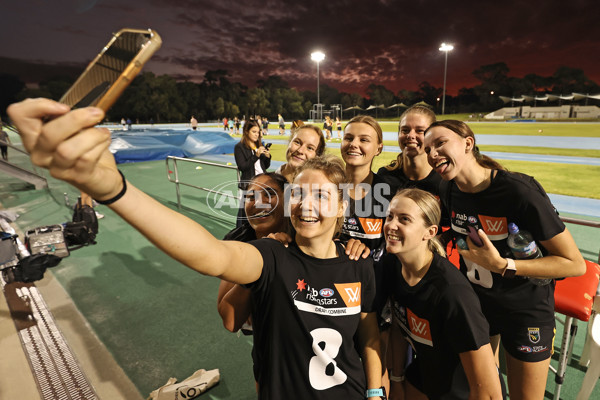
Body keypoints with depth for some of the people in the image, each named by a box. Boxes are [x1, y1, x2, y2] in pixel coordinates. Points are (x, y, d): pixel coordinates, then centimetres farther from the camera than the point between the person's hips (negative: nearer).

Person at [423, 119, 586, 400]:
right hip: (473, 301, 4)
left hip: (525, 310, -4)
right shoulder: (448, 192, -10)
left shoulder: (519, 191, -27)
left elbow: (575, 264, -20)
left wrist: (502, 266, -29)